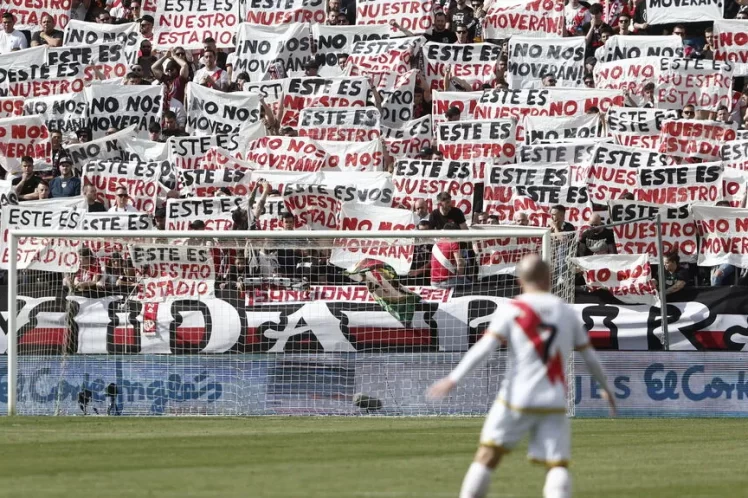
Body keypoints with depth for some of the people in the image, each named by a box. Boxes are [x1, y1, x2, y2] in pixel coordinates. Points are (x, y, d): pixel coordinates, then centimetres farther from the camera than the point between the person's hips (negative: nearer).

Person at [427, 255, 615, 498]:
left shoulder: (512, 310, -1)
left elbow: (484, 348, -12)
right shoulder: (567, 313, 9)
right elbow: (590, 357, 16)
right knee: (558, 465, -1)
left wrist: (453, 379, -16)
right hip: (554, 403, 2)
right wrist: (605, 387, 32)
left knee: (488, 455, 9)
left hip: (516, 398, -2)